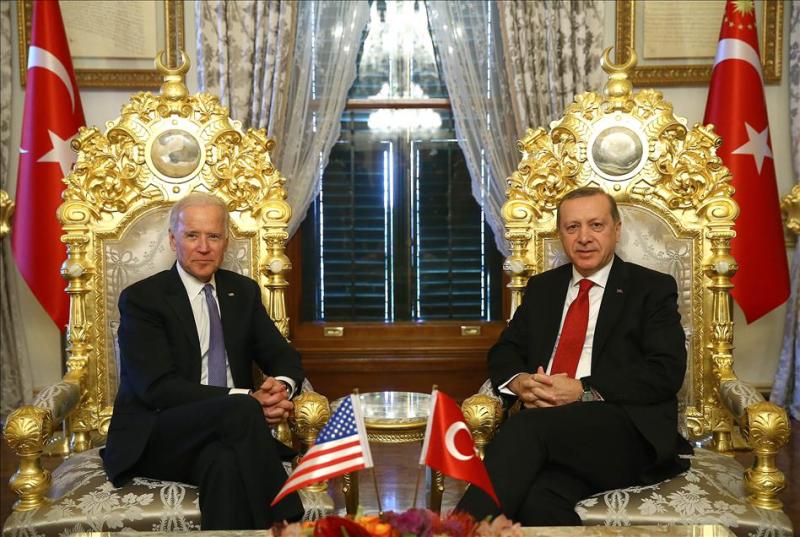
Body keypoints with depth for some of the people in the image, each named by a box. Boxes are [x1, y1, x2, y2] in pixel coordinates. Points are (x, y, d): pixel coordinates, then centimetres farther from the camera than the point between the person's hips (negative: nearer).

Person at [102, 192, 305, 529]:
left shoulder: (243, 291, 14)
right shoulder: (141, 298, -2)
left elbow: (283, 356, 14)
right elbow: (157, 387, -13)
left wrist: (282, 386, -14)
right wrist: (247, 399, -24)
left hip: (225, 431, 3)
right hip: (155, 439, -2)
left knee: (225, 460, -37)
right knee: (241, 410, -33)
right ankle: (281, 526, -28)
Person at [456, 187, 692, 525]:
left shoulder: (652, 288, 10)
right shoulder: (542, 287, 24)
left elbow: (667, 371, -3)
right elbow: (504, 350, 21)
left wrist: (584, 390, -15)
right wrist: (519, 382, -5)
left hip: (626, 432, -2)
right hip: (549, 428, 3)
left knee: (527, 428, -33)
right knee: (539, 499, -36)